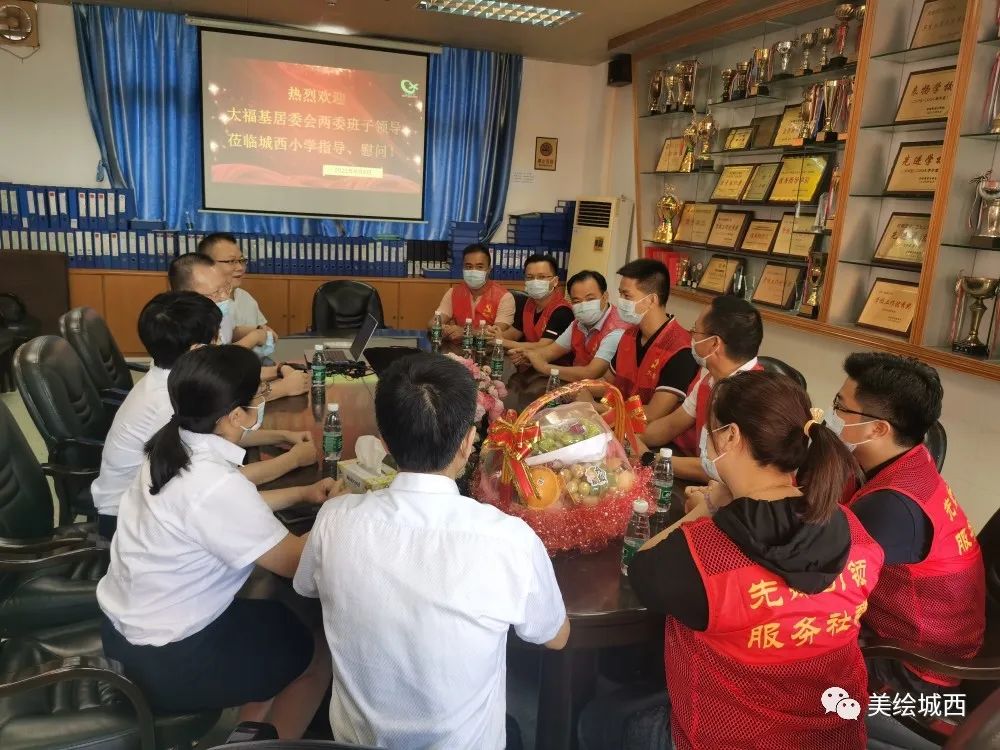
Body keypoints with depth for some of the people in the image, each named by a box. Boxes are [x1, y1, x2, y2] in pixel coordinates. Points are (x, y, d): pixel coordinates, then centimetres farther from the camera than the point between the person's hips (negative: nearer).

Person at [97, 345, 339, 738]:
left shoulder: (175, 447, -6)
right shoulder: (215, 485, -32)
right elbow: (292, 562, -20)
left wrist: (303, 493, 10)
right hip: (163, 660, -8)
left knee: (279, 618, 23)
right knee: (316, 654, 10)